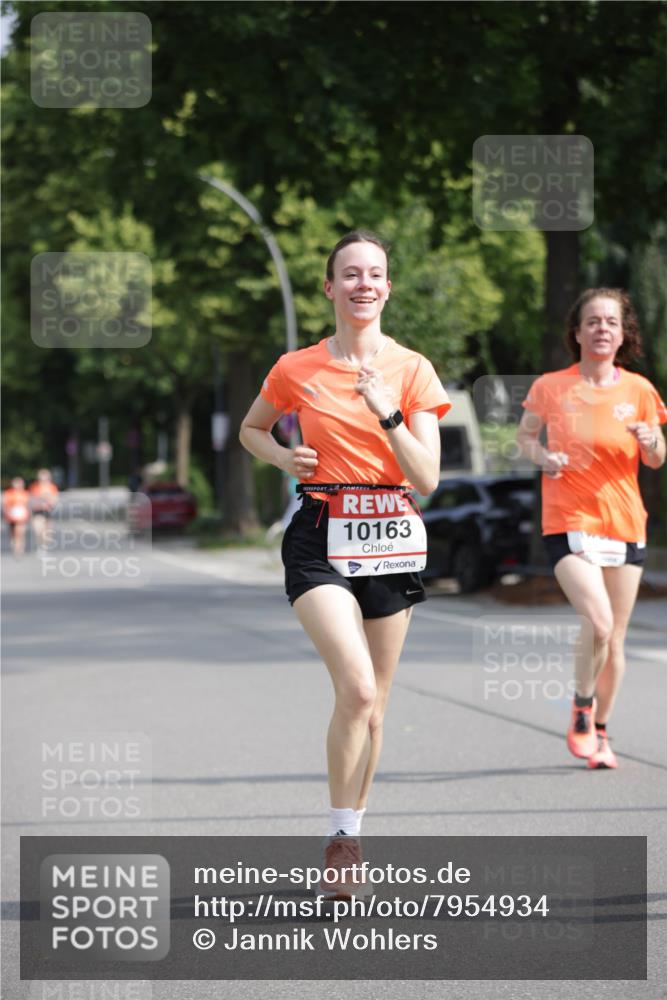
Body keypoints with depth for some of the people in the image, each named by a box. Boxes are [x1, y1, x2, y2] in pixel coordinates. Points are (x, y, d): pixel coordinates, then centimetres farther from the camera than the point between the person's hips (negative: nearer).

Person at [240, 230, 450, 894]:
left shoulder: (412, 370, 0)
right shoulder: (296, 369, 1)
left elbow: (426, 479, -5)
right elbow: (251, 429, 19)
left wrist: (388, 414, -19)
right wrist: (283, 458, -1)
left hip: (390, 538, 2)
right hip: (320, 541, -2)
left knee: (371, 704, 9)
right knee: (357, 688, -21)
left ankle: (350, 837, 25)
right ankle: (340, 838, -9)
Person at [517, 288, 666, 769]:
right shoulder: (550, 387, -2)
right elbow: (525, 436, 12)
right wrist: (541, 455, -10)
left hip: (624, 523, 3)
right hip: (569, 520, -3)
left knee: (614, 639, 7)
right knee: (598, 622, -21)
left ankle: (601, 732, 24)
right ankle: (582, 710, 2)